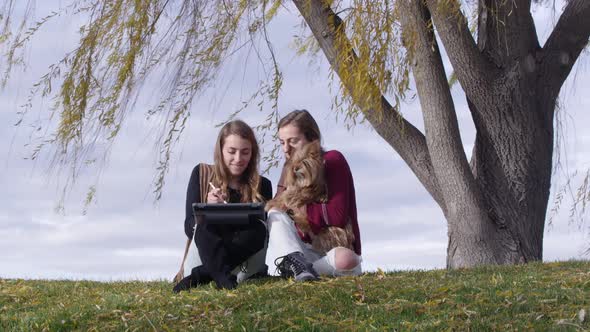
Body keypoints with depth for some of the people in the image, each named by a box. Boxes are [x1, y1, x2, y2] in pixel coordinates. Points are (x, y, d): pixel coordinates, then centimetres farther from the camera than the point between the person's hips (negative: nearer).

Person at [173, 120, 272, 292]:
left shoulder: (262, 185, 7)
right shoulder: (202, 174, 4)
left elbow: (264, 232, 1)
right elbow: (189, 226, -3)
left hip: (246, 256, 1)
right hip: (203, 253, -1)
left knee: (258, 229, -28)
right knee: (207, 224, -29)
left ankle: (200, 275, -38)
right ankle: (223, 277, -54)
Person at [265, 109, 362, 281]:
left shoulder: (332, 160, -5)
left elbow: (337, 217, -14)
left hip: (337, 249, -5)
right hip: (304, 249, 5)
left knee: (346, 260, -40)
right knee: (276, 213, -20)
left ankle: (295, 268, -24)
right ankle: (295, 262, -43)